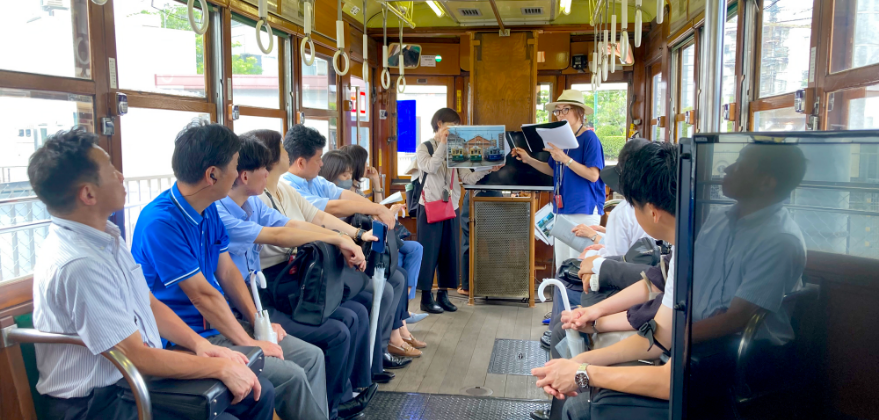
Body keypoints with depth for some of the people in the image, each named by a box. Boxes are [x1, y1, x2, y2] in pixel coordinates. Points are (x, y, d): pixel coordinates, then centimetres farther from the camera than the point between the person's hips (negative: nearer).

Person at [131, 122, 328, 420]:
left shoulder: (209, 211, 5)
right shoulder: (161, 222, -23)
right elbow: (202, 295, -22)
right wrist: (249, 343, -16)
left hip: (219, 323, 9)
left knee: (311, 357, 3)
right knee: (290, 376, -18)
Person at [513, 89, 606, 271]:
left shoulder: (589, 138, -11)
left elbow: (593, 175, -19)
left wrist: (565, 158, -24)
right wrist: (528, 159, 8)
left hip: (584, 210, -8)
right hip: (562, 209, 8)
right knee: (562, 264, 12)